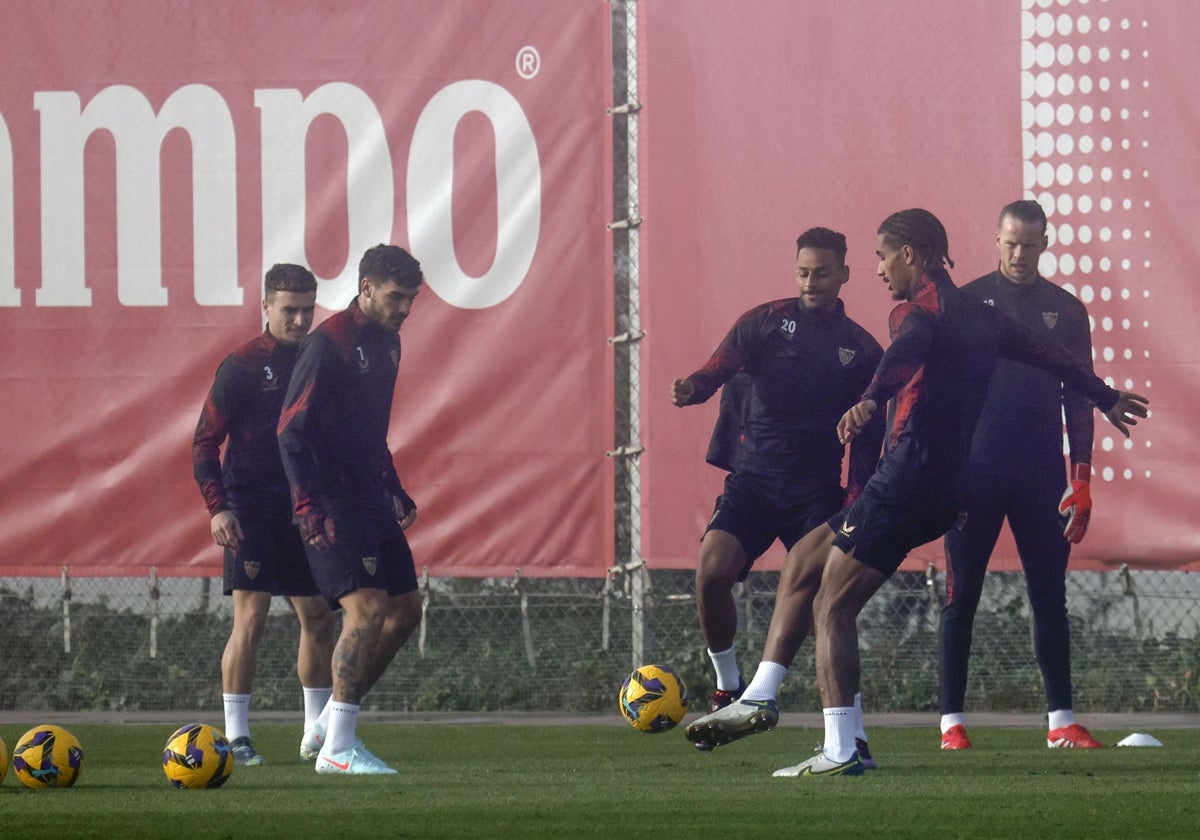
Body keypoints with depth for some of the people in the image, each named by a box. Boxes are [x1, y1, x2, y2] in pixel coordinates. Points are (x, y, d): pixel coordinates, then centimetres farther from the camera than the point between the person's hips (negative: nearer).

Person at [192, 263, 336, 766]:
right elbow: (205, 442, -6)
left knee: (319, 618, 8)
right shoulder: (241, 366, -6)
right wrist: (217, 507, -16)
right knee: (250, 617, -12)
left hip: (305, 510, 5)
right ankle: (236, 736, -8)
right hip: (251, 511, -5)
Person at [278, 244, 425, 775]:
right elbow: (291, 430, -16)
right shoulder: (329, 343, -13)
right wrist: (309, 506, -23)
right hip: (333, 506, -9)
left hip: (371, 501, 9)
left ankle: (328, 725, 17)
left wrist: (395, 492, 25)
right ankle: (337, 747, -12)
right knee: (368, 606, -17)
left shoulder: (387, 343, 15)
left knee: (405, 609, 8)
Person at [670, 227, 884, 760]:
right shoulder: (766, 321, 7)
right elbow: (722, 365, -11)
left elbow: (868, 437, 9)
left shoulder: (861, 350, 10)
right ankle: (728, 690, 4)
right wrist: (695, 387, -35)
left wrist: (856, 504, -4)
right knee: (712, 572, -19)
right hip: (753, 477, 0)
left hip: (817, 490, 0)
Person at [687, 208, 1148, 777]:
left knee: (832, 606, -8)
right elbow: (1048, 354, 32)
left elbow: (907, 352, -31)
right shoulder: (978, 316, 19)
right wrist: (1108, 399, 48)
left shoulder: (919, 311, -7)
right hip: (945, 490, 9)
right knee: (806, 556, 17)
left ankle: (840, 751, -16)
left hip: (907, 479, -9)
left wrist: (870, 401, -51)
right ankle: (759, 700, 13)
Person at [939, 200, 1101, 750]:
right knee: (961, 598, -1)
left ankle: (1061, 720, 5)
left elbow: (1079, 399, 10)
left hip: (1042, 477, 2)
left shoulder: (1065, 311, 8)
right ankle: (952, 720, 3)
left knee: (1050, 598, 2)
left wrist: (1081, 478, 1)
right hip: (975, 472, -1)